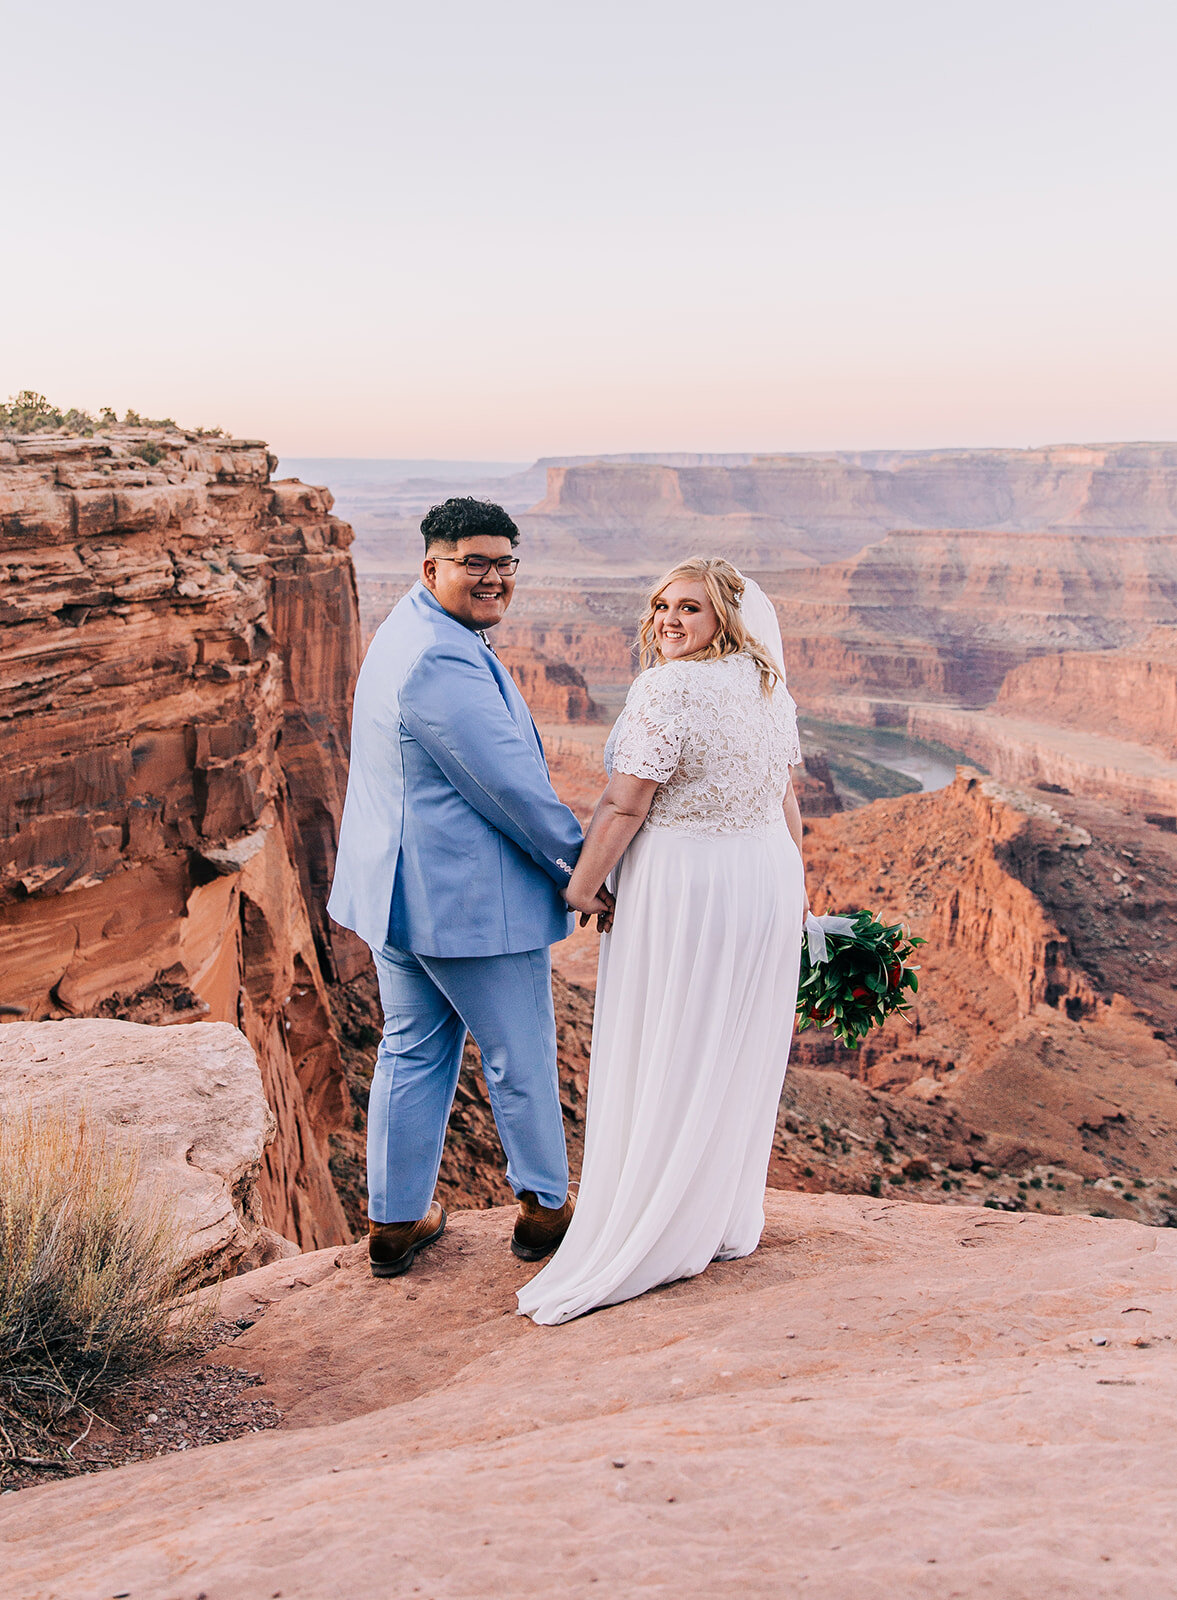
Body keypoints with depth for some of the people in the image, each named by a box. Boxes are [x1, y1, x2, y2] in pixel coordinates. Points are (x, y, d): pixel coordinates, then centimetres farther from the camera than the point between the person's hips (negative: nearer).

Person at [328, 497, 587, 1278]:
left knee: (412, 1052, 18)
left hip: (400, 888, 10)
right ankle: (546, 1206, 27)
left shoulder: (409, 633, 12)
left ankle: (395, 1220, 29)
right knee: (521, 1059, 9)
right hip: (468, 898, -10)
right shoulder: (444, 661, -24)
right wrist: (583, 865, -9)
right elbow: (511, 785, -22)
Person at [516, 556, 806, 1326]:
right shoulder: (770, 687, 8)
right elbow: (786, 799, 13)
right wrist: (795, 886, 21)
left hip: (683, 888, -7)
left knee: (662, 1065, 2)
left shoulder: (666, 690, -17)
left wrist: (582, 885, -6)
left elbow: (623, 808, -18)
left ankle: (642, 1248, 12)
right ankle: (728, 1222, 30)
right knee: (739, 1058, 16)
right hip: (766, 882, 8)